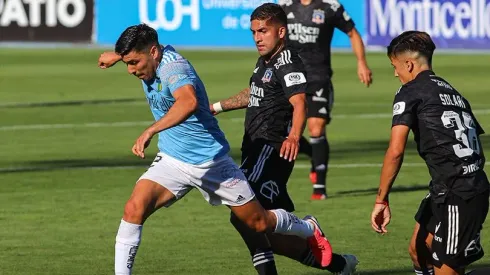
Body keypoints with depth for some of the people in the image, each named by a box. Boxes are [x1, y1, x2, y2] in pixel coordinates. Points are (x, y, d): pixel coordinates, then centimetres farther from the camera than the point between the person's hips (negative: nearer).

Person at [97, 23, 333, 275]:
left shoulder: (174, 68, -29)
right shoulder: (151, 60, -4)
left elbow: (189, 102, -52)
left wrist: (150, 131, -59)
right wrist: (116, 56, 31)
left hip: (210, 161, -6)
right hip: (171, 160, 6)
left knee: (259, 223, 10)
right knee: (134, 209, -19)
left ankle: (308, 229, 39)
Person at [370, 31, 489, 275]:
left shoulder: (410, 92, -3)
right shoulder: (453, 92, 21)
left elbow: (395, 151, -12)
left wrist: (381, 200, -8)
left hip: (457, 195, -9)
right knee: (419, 251, 19)